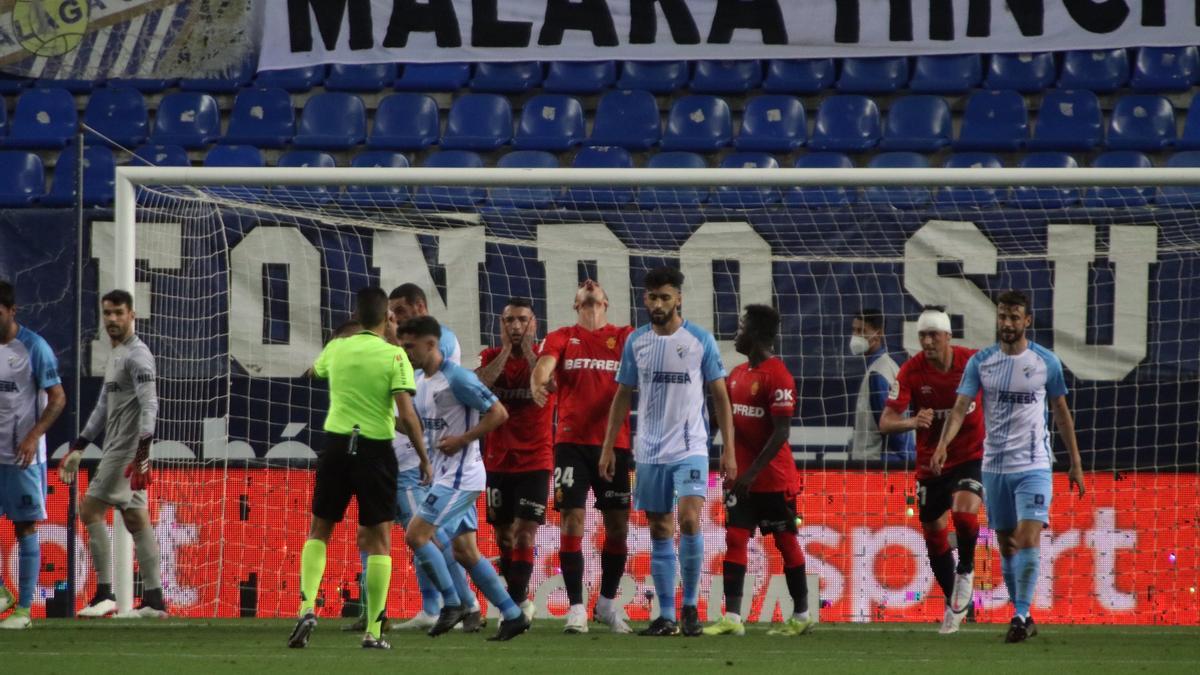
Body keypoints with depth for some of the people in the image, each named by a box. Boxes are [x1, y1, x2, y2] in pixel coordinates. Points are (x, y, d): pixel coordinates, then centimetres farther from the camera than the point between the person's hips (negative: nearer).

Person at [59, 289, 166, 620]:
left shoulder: (137, 355, -12)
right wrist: (78, 448, 24)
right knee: (136, 519, 6)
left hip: (127, 450, -10)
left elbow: (149, 404, -23)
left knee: (90, 510, -10)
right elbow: (104, 407, 26)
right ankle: (154, 600, 5)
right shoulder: (115, 355, 19)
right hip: (117, 450, 10)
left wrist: (143, 449, -34)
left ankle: (105, 595, -10)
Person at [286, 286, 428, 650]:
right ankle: (373, 631, 2)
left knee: (319, 530, 15)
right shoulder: (394, 356, -7)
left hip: (337, 443, 2)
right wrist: (424, 457, -2)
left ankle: (307, 607, -5)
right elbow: (407, 415, -13)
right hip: (376, 449, -2)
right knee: (378, 538, 6)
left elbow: (314, 369, 29)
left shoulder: (336, 349, 4)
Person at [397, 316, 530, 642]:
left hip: (460, 475, -10)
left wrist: (462, 440, -19)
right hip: (444, 474, 10)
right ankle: (512, 615, 13)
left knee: (416, 534, -13)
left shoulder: (457, 378, -16)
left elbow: (499, 413, -15)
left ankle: (452, 603, -3)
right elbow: (423, 424, 24)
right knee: (464, 550, 9)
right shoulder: (421, 382, 12)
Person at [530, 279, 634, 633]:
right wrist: (539, 382, -35)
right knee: (572, 521, -6)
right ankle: (576, 607, -2)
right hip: (572, 442, -1)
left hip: (614, 441, 1)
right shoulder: (562, 338, 7)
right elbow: (545, 363, -12)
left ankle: (608, 601, 22)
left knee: (618, 525, 5)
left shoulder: (623, 338, 9)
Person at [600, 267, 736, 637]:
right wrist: (608, 447, 8)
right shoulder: (636, 341, 6)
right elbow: (623, 396, 13)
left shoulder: (701, 340, -2)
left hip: (690, 447, -3)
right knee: (659, 533, 6)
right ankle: (666, 617, 11)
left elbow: (720, 396, 1)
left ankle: (690, 605, -5)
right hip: (650, 451, 3)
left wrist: (728, 450, -4)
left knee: (689, 520, -19)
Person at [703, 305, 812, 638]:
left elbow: (781, 432, -19)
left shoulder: (777, 376, -15)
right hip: (742, 477, 7)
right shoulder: (738, 374, 11)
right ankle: (732, 617, -5)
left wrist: (753, 472, -21)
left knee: (785, 542, 2)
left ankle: (801, 616, 12)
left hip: (773, 479, -7)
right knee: (734, 539, -2)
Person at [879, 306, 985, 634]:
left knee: (964, 513, -27)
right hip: (931, 462, 2)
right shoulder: (911, 371, -13)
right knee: (934, 534, 8)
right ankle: (955, 606, 27)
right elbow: (886, 422, -20)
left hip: (971, 456, -2)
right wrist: (911, 422, -40)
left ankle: (966, 571, 4)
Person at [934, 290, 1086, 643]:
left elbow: (1061, 412, 8)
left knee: (1028, 541, -17)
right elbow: (960, 408, -7)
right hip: (995, 466, 3)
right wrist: (943, 444, -25)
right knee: (1007, 547, 10)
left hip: (1034, 465, -3)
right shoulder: (980, 362, 1)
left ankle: (1021, 616, -10)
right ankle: (1023, 616, 22)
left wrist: (1075, 464, 10)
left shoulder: (1047, 362, -1)